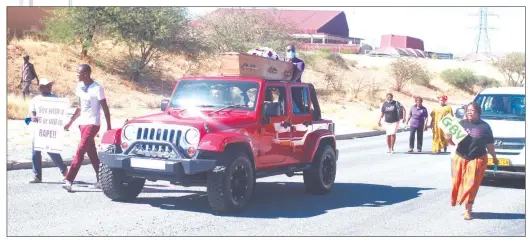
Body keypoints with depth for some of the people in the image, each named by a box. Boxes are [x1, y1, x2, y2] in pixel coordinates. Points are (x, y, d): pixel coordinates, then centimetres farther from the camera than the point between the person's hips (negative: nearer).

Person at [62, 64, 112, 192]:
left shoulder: (97, 88, -12)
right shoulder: (79, 87, 9)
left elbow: (105, 108, -8)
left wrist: (109, 127, -10)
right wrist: (70, 122, 16)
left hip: (92, 124, -8)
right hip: (83, 123, 8)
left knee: (80, 151, -13)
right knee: (91, 153, 11)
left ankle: (69, 180, -17)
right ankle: (101, 179, 19)